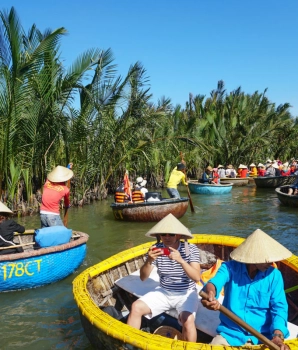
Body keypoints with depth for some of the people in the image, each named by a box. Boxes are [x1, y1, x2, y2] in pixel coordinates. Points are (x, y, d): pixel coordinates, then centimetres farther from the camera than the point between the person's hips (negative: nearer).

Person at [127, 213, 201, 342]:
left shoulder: (191, 249, -13)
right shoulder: (156, 249, -7)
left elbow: (196, 278, -23)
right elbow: (143, 277, -9)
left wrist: (181, 260, -38)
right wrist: (149, 261, -30)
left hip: (186, 294, -3)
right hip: (163, 292, 3)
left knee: (188, 320, -31)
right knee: (136, 307, -13)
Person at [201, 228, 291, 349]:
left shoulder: (274, 275, -1)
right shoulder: (230, 268, -6)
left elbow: (279, 306, -6)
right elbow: (215, 281, -24)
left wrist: (278, 335, -25)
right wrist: (210, 293, -50)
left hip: (264, 335, 1)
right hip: (230, 333, -1)